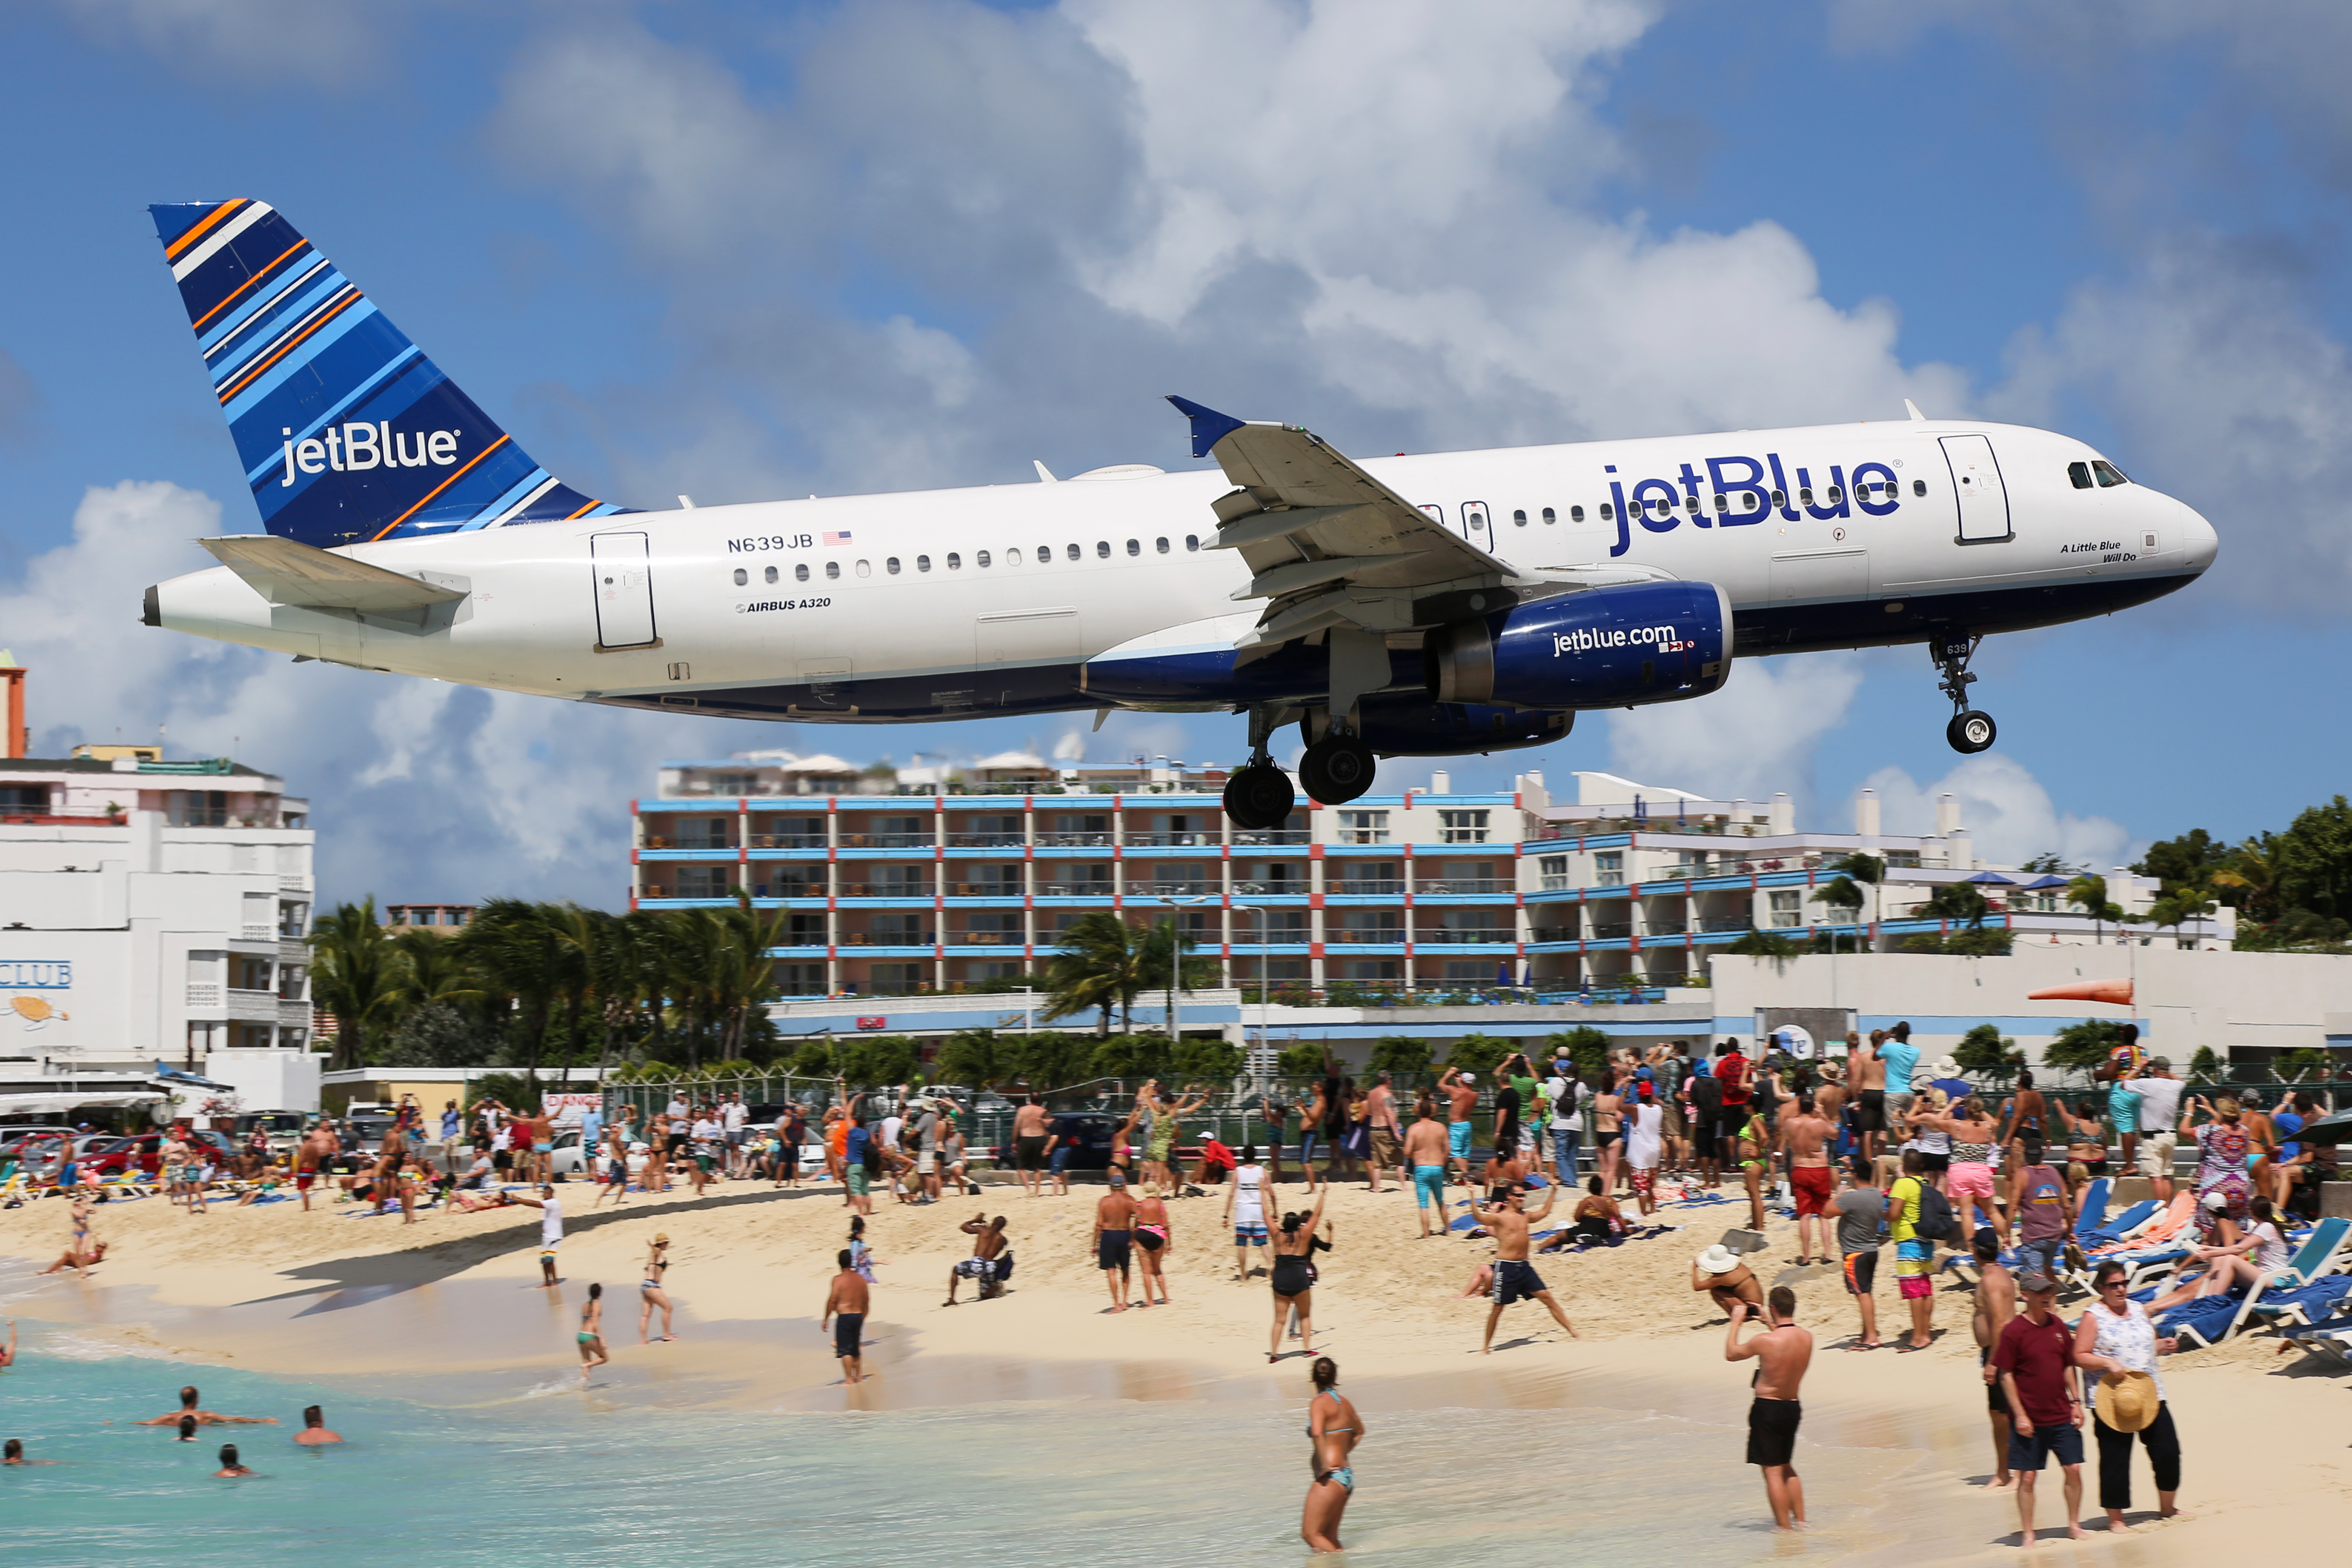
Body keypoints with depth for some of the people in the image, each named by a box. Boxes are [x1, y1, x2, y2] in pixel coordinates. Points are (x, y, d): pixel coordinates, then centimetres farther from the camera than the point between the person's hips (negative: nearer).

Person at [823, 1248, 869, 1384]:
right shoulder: (860, 1280, 7)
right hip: (858, 1316, 6)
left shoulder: (839, 1280, -11)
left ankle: (849, 1378, -4)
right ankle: (859, 1376, 20)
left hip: (844, 1317, -6)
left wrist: (826, 1319, -7)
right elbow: (865, 1302, 13)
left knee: (845, 1350, -2)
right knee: (856, 1350, 17)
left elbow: (832, 1300, -14)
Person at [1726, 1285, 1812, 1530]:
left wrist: (1736, 1322, 6)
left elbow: (1731, 1353, -6)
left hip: (1768, 1408, -6)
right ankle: (1800, 1520, 25)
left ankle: (1784, 1527, 3)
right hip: (1793, 1407, 6)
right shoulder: (1807, 1337, -6)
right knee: (1786, 1467, 23)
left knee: (1772, 1471, 1)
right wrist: (1770, 1323, 27)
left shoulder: (1766, 1341, -23)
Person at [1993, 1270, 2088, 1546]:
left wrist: (2076, 1402, 8)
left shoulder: (2057, 1326, 6)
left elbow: (2068, 1366, 15)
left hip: (2062, 1416, 5)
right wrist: (2020, 1415, -13)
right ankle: (2027, 1534, 9)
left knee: (2074, 1469, 4)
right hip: (2029, 1420, -5)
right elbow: (2006, 1376, -9)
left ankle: (2074, 1525, 19)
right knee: (2028, 1477, 0)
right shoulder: (2014, 1332, -10)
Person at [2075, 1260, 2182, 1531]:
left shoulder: (2139, 1310, 13)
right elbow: (2080, 1357, -8)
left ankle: (2167, 1508, 24)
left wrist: (2164, 1346, 5)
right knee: (2115, 1459, -1)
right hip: (2111, 1398, -5)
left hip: (2150, 1394, 6)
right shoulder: (2093, 1317, -5)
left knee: (2167, 1450, 6)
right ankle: (2115, 1518, 10)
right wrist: (2107, 1363, -21)